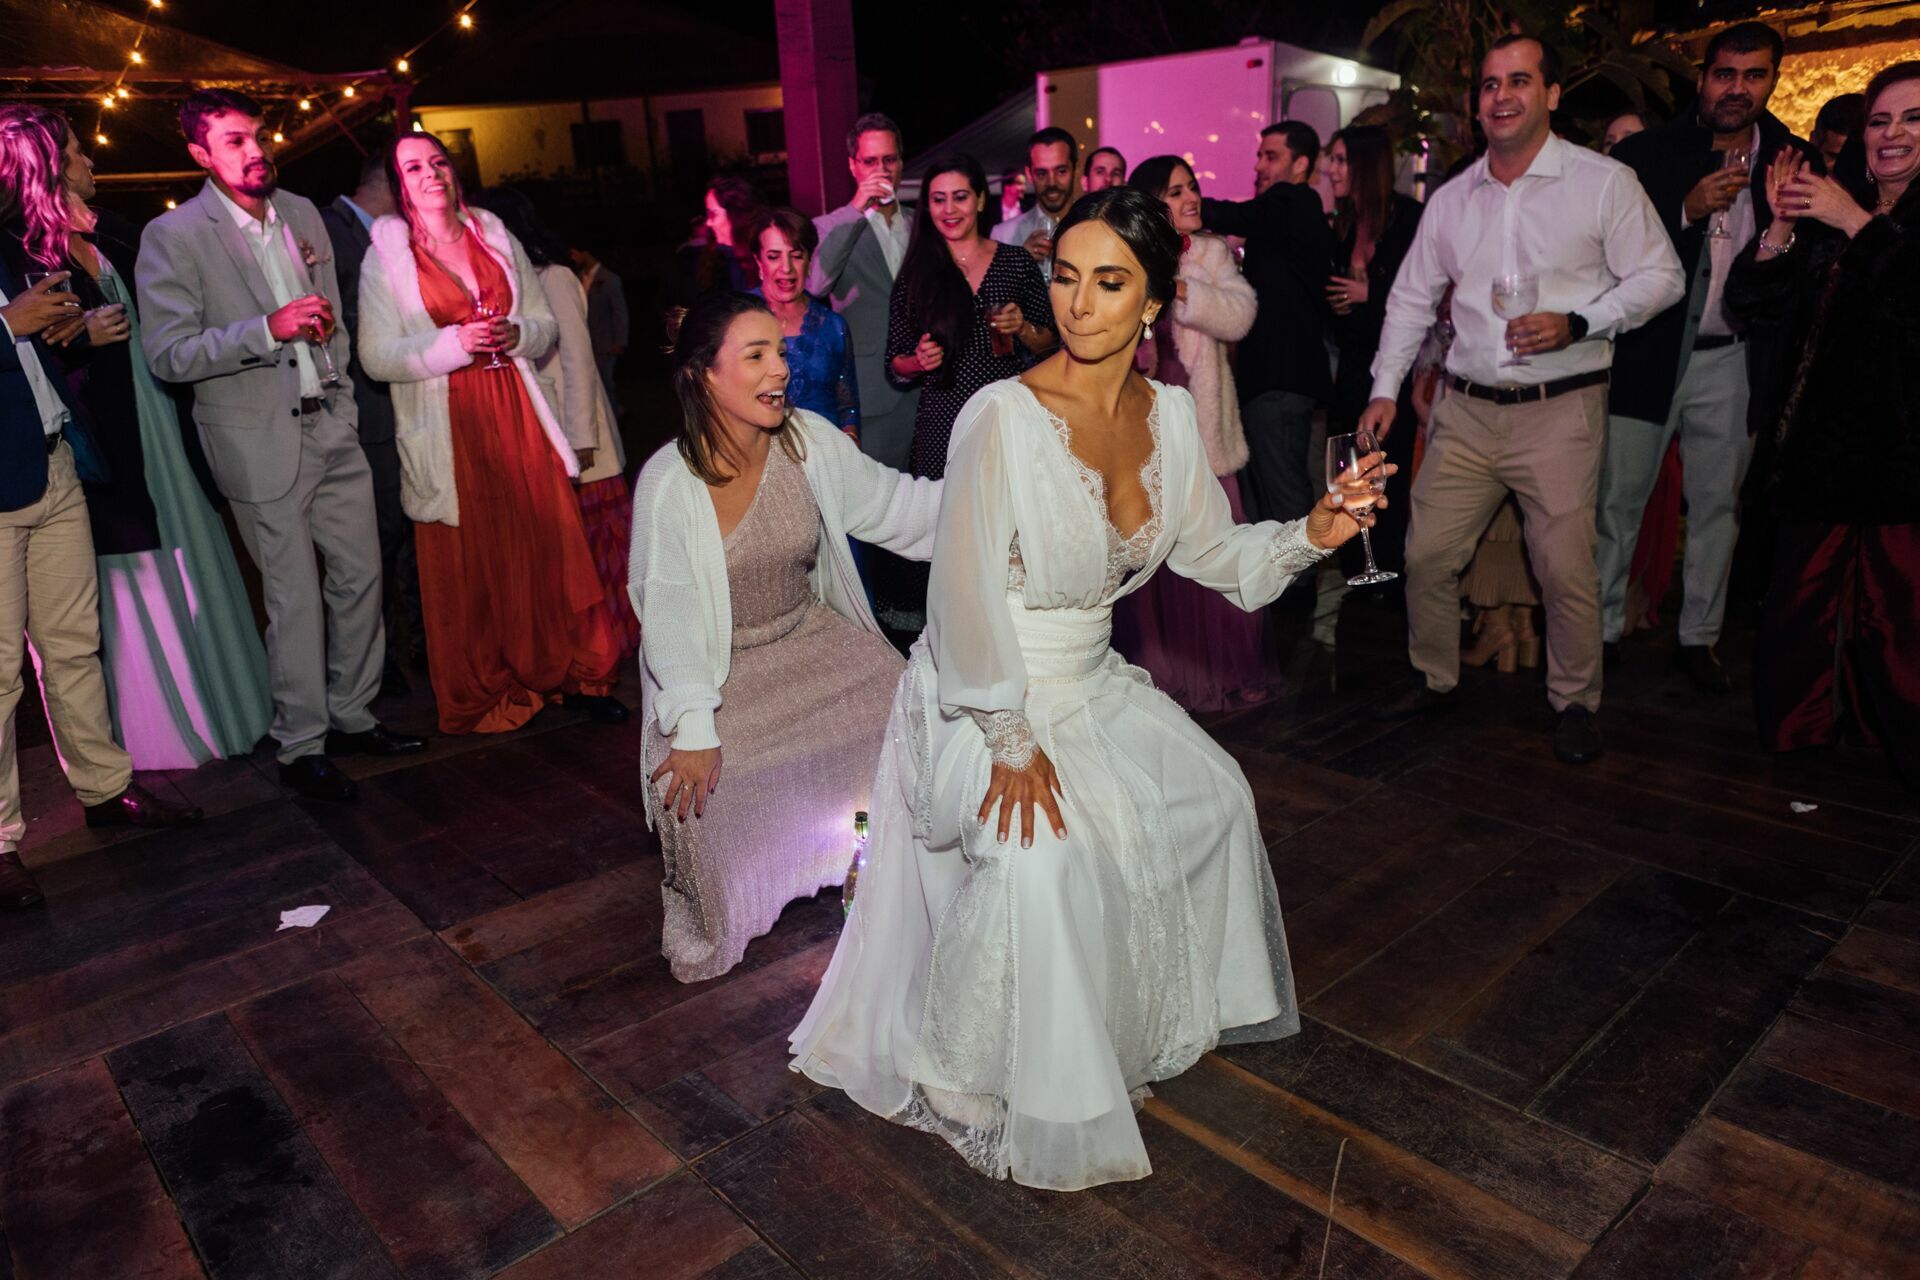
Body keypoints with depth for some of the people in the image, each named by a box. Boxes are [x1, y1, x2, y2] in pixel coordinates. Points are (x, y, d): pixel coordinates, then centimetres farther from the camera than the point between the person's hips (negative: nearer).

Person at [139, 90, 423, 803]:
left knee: (361, 576, 9)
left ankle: (351, 716, 25)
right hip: (262, 441, -6)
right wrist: (268, 329, -24)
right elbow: (167, 354, -13)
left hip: (332, 427, 6)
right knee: (296, 599, -2)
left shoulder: (301, 212, 11)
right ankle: (301, 749, 13)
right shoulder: (175, 235, -8)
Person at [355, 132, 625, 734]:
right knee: (466, 565, 2)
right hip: (448, 430, -2)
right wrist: (455, 344, -16)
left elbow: (546, 323, 14)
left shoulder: (498, 239, 12)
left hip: (516, 414, 3)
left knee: (551, 546, 0)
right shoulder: (385, 257, 2)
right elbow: (377, 357, -4)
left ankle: (576, 674, 14)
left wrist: (516, 334, -8)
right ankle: (484, 695, 17)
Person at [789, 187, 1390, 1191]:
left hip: (1090, 683, 7)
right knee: (1043, 850, -28)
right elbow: (965, 595, -23)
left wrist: (1310, 534, -8)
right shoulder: (1002, 415, -24)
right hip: (981, 695, -7)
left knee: (1215, 795, 4)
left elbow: (1209, 550, 9)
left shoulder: (1169, 412, -2)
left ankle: (1188, 1004, 31)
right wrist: (1012, 740, -19)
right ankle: (1004, 1099, -2)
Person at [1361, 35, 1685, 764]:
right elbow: (1411, 299, 16)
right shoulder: (1450, 199, 11)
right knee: (1427, 555, 3)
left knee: (1566, 569, -5)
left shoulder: (1604, 183, -1)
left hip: (1561, 409, -3)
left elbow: (1661, 277, 0)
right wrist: (1386, 388, 9)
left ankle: (1575, 704, 15)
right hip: (1466, 410, 4)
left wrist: (1576, 324, -15)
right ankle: (1434, 680, 24)